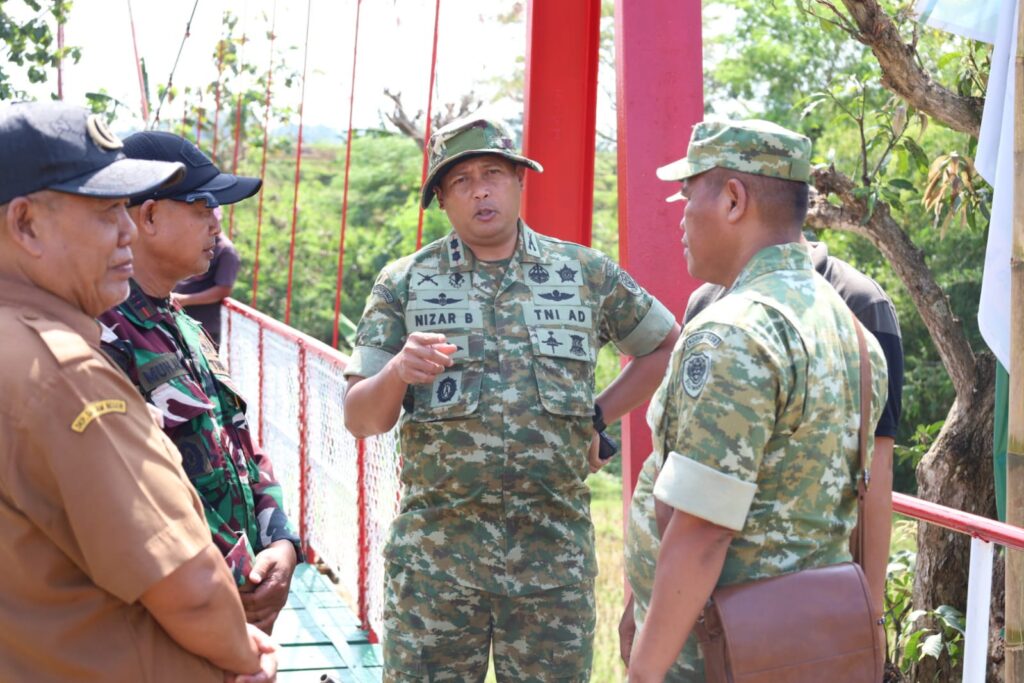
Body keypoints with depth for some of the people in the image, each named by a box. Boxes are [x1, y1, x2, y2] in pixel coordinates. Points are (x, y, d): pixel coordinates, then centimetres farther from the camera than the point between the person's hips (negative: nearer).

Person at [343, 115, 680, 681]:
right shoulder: (405, 283, 3)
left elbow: (666, 344, 20)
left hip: (555, 550, 1)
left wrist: (597, 416, 10)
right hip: (435, 550, 0)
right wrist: (398, 372, -20)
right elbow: (360, 419, 1)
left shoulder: (587, 274, 6)